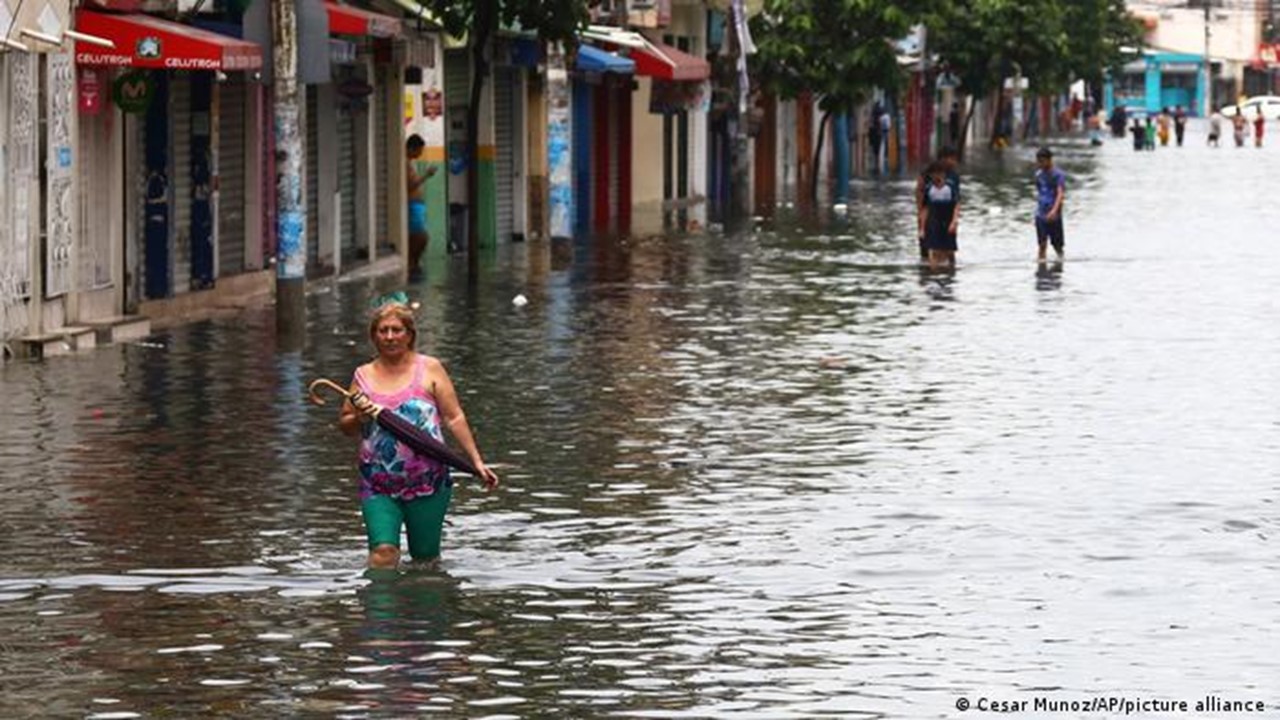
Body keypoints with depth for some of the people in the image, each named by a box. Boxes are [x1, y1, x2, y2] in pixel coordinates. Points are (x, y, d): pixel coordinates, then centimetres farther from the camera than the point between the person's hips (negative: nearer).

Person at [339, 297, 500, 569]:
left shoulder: (429, 369, 3)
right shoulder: (363, 376, 9)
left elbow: (454, 418, 2)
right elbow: (344, 425, 16)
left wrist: (477, 461, -3)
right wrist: (359, 419, -7)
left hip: (427, 483, -1)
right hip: (378, 486, 1)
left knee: (426, 559, 3)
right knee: (383, 551, -16)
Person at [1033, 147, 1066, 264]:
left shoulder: (1058, 175, -11)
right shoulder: (1039, 174, 6)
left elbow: (1060, 194, -21)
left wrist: (1054, 210, -34)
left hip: (1054, 215, -3)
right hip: (1041, 214, 3)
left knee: (1057, 243, 11)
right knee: (1042, 242, -6)